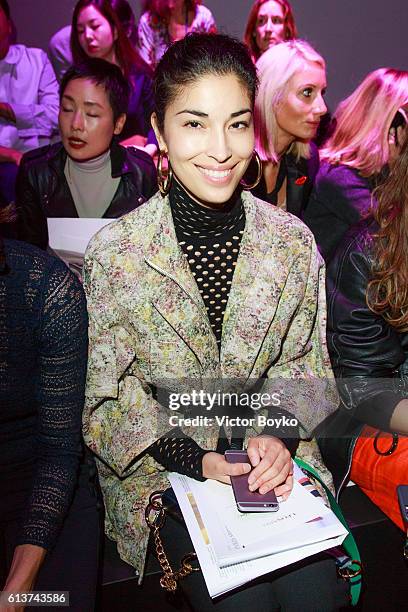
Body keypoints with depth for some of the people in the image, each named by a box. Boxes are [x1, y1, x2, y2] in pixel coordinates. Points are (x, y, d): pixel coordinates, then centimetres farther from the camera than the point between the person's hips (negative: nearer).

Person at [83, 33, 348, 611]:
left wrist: (280, 437, -12)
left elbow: (306, 366, 5)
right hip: (162, 468, -2)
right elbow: (105, 400, -7)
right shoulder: (114, 253, -13)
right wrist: (194, 459, -17)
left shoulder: (293, 242, -6)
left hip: (276, 457, 3)